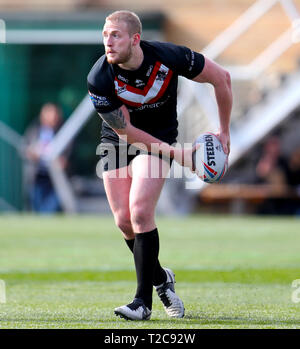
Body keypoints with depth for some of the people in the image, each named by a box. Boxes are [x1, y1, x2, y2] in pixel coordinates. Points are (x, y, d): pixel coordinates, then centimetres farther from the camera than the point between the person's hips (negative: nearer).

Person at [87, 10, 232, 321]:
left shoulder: (169, 56, -26)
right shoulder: (99, 79, -25)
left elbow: (221, 77, -10)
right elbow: (126, 130, -17)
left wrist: (224, 131, -5)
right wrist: (175, 154, -20)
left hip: (159, 136, -2)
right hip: (117, 141, 2)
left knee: (140, 213, -18)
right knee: (124, 221, -4)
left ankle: (143, 301, -13)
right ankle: (161, 278, 24)